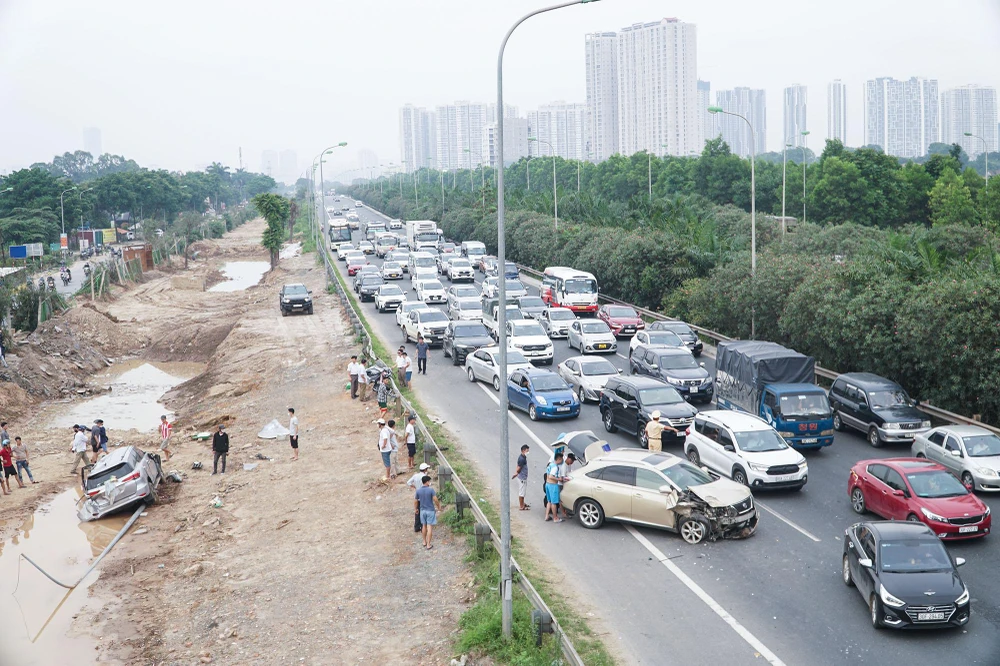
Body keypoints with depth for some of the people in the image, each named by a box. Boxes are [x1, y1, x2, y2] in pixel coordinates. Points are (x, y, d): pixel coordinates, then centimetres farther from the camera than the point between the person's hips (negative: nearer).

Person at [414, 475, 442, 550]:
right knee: (430, 527, 0)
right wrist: (438, 507, 0)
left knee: (424, 526, 19)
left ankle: (424, 542, 29)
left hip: (422, 510, 4)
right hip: (430, 510, -4)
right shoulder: (431, 490, -16)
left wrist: (415, 509, 19)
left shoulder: (418, 490, -3)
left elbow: (415, 501, 4)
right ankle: (428, 545, 0)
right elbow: (435, 500, -17)